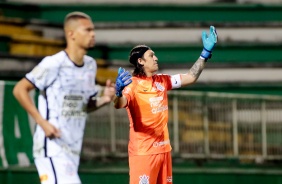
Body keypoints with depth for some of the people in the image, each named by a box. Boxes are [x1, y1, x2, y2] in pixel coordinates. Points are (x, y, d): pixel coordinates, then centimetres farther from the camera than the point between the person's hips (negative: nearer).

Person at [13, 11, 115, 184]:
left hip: (73, 149, 8)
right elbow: (20, 89, -11)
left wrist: (103, 100, -1)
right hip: (52, 145, -8)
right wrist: (42, 122, -17)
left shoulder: (91, 65, 10)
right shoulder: (54, 63, -13)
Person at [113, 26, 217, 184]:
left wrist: (206, 53, 6)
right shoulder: (132, 83, -11)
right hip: (143, 150, -8)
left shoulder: (162, 81, 11)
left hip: (163, 148, 8)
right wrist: (119, 91, -52)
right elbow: (119, 105, -28)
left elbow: (190, 77, 13)